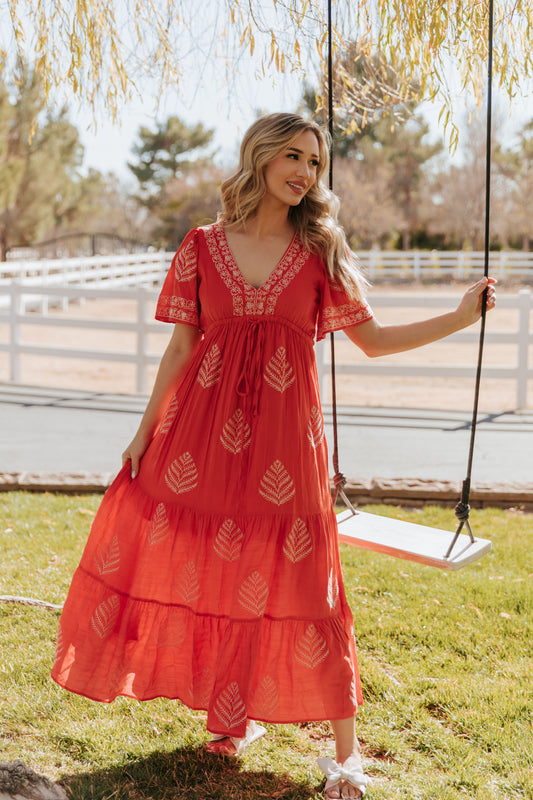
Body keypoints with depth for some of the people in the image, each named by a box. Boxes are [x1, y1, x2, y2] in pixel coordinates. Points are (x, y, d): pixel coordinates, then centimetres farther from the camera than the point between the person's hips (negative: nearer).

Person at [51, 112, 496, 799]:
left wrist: (461, 317, -2)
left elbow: (373, 340, 6)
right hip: (202, 431, 2)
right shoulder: (202, 247, 5)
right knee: (205, 572, 6)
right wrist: (145, 430, 6)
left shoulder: (321, 254, 5)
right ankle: (235, 714, 30)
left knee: (296, 585, -1)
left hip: (283, 437, -1)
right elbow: (181, 348, 8)